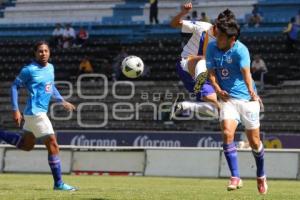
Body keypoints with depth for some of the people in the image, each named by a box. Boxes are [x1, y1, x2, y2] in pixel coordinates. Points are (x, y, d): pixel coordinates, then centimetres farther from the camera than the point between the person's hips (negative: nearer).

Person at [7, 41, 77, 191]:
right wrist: (15, 110, -12)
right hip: (36, 112, -9)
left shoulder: (50, 68, 10)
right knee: (53, 146, -9)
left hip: (36, 113, 9)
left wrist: (62, 101, 16)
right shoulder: (29, 70, -13)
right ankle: (58, 183, -3)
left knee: (27, 145, 24)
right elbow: (15, 87, -8)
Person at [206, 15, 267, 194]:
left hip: (247, 98, -3)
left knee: (254, 141, 6)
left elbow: (246, 72, -33)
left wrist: (252, 92, -48)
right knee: (227, 133, -20)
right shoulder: (212, 48, -4)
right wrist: (218, 89, -17)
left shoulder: (241, 51, -19)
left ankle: (261, 176, 32)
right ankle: (235, 177, -17)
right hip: (228, 98, 3)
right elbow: (211, 72, 0)